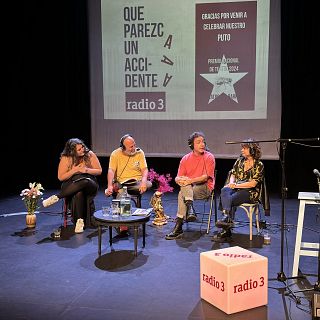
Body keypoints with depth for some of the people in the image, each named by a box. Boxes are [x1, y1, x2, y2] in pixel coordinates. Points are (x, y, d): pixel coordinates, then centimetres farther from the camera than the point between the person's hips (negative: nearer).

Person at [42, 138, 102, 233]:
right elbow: (60, 177, -4)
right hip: (71, 185, -1)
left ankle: (56, 197, -25)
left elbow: (99, 171, 3)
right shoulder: (66, 158, -4)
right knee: (78, 193, -39)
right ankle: (79, 221, -32)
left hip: (89, 185, 1)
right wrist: (75, 170, -15)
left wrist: (87, 170, -16)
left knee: (84, 182, -38)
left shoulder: (89, 154, -1)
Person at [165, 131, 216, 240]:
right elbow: (178, 178, 7)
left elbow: (206, 177, -11)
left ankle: (178, 227, -31)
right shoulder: (185, 159, 10)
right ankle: (190, 209, -38)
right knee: (185, 186, -32)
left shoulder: (209, 157, -2)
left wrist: (190, 180, -23)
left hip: (205, 187, -3)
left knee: (182, 194, -29)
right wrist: (180, 180, -19)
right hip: (188, 187, 4)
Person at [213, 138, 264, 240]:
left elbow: (253, 183, -10)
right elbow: (233, 174, 15)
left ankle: (226, 230, -37)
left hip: (249, 192, -4)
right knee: (224, 190, -32)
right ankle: (227, 218, -47)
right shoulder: (239, 161, 16)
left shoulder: (259, 165, -1)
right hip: (235, 189, 5)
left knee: (229, 199, -33)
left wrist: (236, 185, -14)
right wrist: (231, 183, -7)